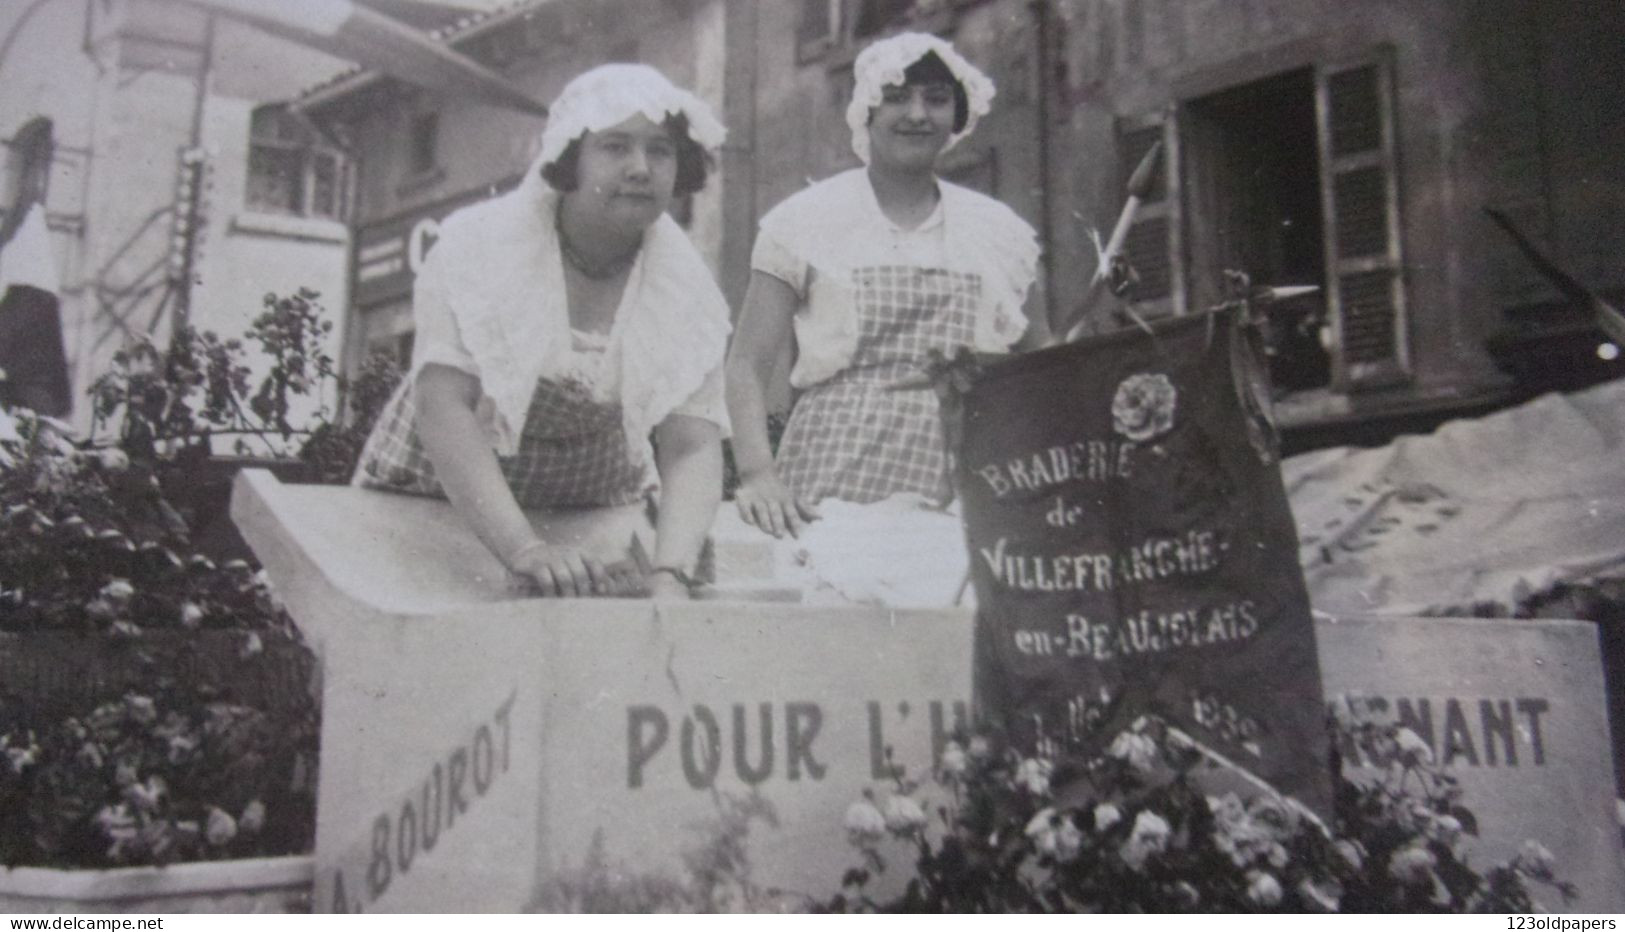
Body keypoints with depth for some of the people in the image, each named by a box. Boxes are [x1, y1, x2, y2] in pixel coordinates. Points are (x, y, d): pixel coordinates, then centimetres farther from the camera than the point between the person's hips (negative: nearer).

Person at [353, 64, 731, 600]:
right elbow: (443, 405, -27)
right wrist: (523, 550, -39)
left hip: (591, 509, 2)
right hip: (438, 494, -1)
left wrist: (670, 577, -36)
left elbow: (692, 447, -19)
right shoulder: (481, 244, -18)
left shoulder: (688, 289, -11)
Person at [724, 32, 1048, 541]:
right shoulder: (806, 220, 6)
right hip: (832, 492, -2)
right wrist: (757, 473, -16)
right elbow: (748, 364, 1)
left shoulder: (999, 230, 13)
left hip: (963, 497, 2)